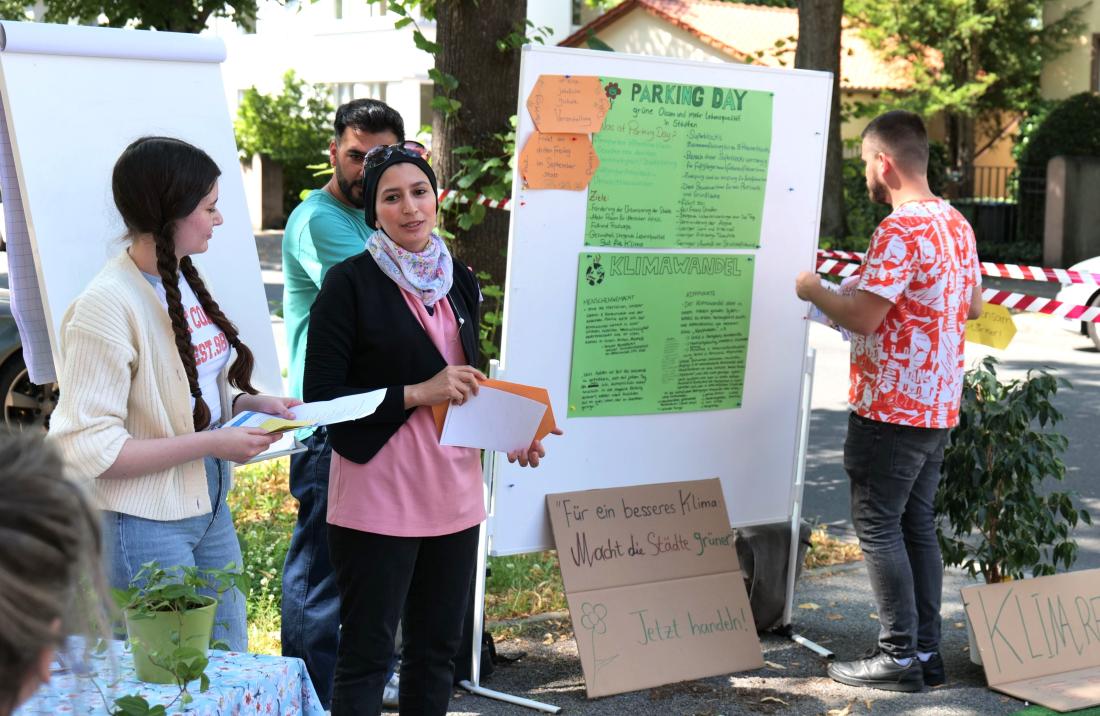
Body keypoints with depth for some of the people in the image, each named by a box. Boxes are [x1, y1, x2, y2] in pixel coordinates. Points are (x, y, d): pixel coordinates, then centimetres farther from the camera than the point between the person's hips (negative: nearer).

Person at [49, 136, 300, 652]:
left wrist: (247, 404, 1)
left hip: (209, 507, 9)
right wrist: (212, 443, -22)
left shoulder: (185, 280, 6)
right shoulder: (107, 306, -20)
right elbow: (89, 448, -24)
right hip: (144, 526, -8)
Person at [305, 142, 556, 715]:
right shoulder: (349, 283, -8)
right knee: (367, 652, 1)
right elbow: (320, 394, -12)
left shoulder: (459, 281, 11)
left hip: (454, 490, 6)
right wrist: (417, 394, -18)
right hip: (378, 491, -6)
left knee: (438, 646, 14)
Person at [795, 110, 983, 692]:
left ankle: (899, 656, 4)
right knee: (917, 526, 14)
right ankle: (926, 650, 20)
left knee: (879, 529, 0)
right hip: (939, 407, 9)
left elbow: (861, 317, -22)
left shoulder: (899, 231, -19)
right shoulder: (956, 223, 10)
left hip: (890, 410, -9)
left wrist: (814, 291, -5)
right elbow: (973, 305, 20)